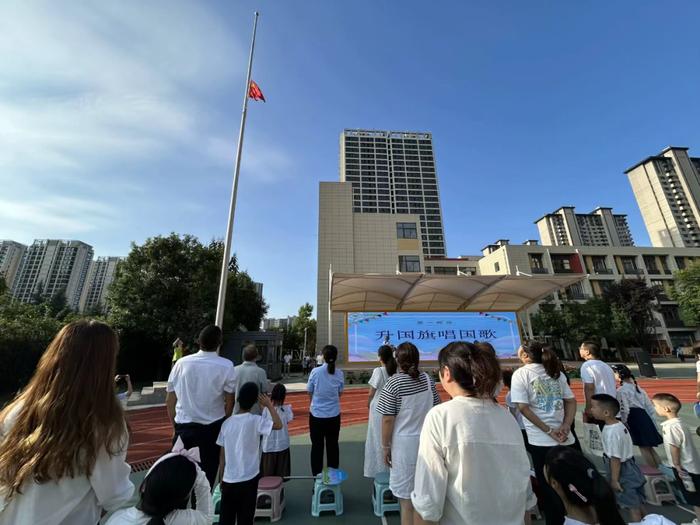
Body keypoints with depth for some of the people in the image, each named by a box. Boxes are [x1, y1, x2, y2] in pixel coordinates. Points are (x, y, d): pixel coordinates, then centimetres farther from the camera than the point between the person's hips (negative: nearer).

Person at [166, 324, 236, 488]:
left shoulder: (181, 363, -6)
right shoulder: (226, 366, -12)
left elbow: (169, 401, 1)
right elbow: (229, 403, -7)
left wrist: (175, 426, 15)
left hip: (184, 427, 2)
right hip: (212, 428, -2)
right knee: (208, 473, 14)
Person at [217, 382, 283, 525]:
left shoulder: (227, 423, -4)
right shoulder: (255, 420, -17)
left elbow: (222, 457, 2)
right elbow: (278, 425, -24)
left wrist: (221, 479, 15)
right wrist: (269, 405, -13)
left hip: (228, 480, 4)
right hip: (248, 479, -4)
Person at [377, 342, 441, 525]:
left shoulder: (394, 382, -16)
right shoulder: (427, 379, -2)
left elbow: (388, 420, -15)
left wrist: (385, 446, -2)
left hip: (404, 443, -5)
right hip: (427, 440, 5)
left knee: (407, 499, 12)